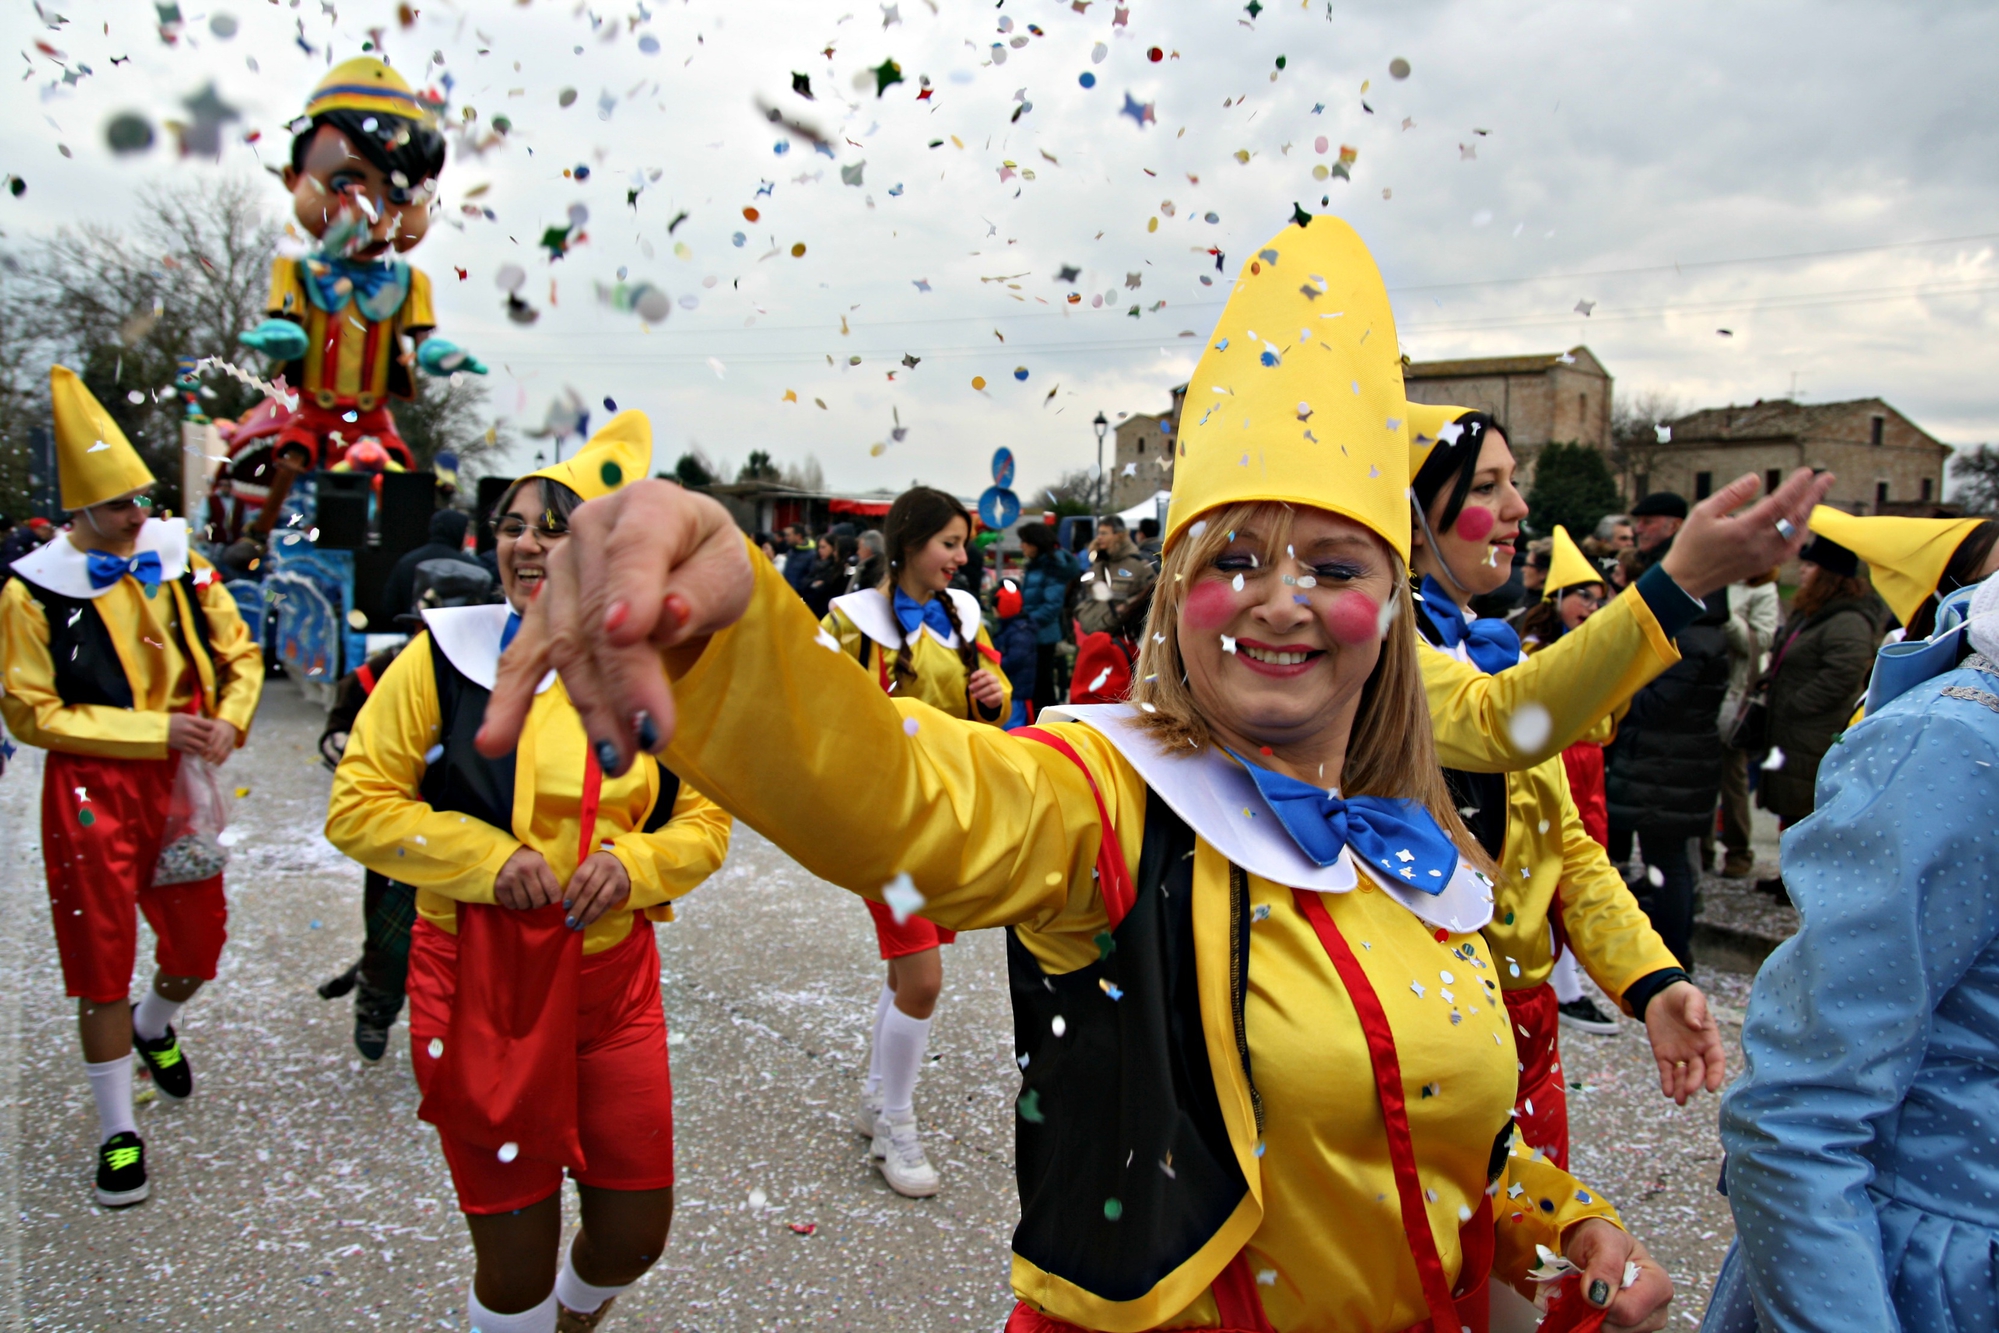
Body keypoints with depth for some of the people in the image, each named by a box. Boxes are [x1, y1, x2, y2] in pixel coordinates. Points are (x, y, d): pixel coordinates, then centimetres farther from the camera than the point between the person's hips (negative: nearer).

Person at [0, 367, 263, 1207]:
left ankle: (155, 1028, 49)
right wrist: (156, 730, -16)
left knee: (199, 946, 13)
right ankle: (119, 1132, 20)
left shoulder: (177, 559, 1)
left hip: (181, 785, 4)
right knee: (103, 963, 4)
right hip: (92, 792, -4)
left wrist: (228, 723, -10)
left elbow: (239, 654, 8)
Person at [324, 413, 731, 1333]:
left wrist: (634, 863, -14)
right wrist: (488, 857, -17)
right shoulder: (445, 656, -5)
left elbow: (704, 821, 6)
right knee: (516, 1256, 8)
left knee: (636, 1230, 14)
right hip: (482, 982, -2)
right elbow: (356, 806, -5)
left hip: (614, 979, 3)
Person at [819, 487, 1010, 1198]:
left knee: (909, 968, 15)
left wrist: (995, 693, -5)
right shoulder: (857, 619, -9)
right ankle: (894, 1127, 12)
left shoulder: (961, 613, 8)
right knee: (921, 977, -9)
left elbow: (988, 708, 16)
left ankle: (876, 1099, 34)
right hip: (886, 813, -6)